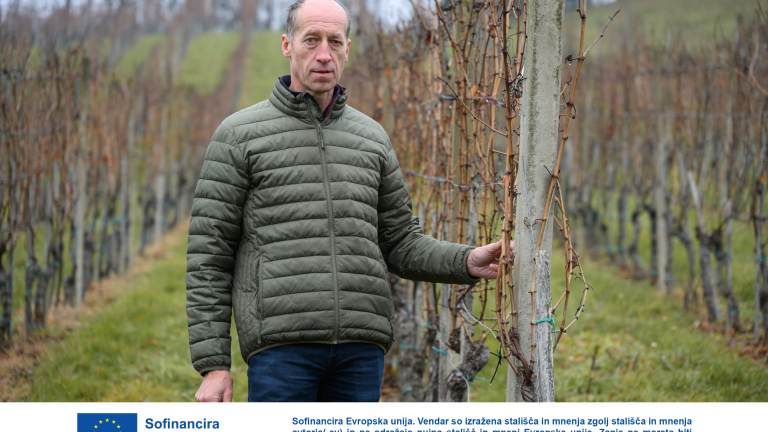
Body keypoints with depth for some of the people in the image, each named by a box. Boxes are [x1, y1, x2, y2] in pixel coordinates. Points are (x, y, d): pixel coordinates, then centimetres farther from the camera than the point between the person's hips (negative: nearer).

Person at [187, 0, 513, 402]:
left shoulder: (371, 138, 16)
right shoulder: (239, 135, 3)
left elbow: (402, 246, 19)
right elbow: (208, 254, 1)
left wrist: (467, 262, -2)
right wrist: (212, 365, -6)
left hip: (360, 347, 4)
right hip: (281, 345, -4)